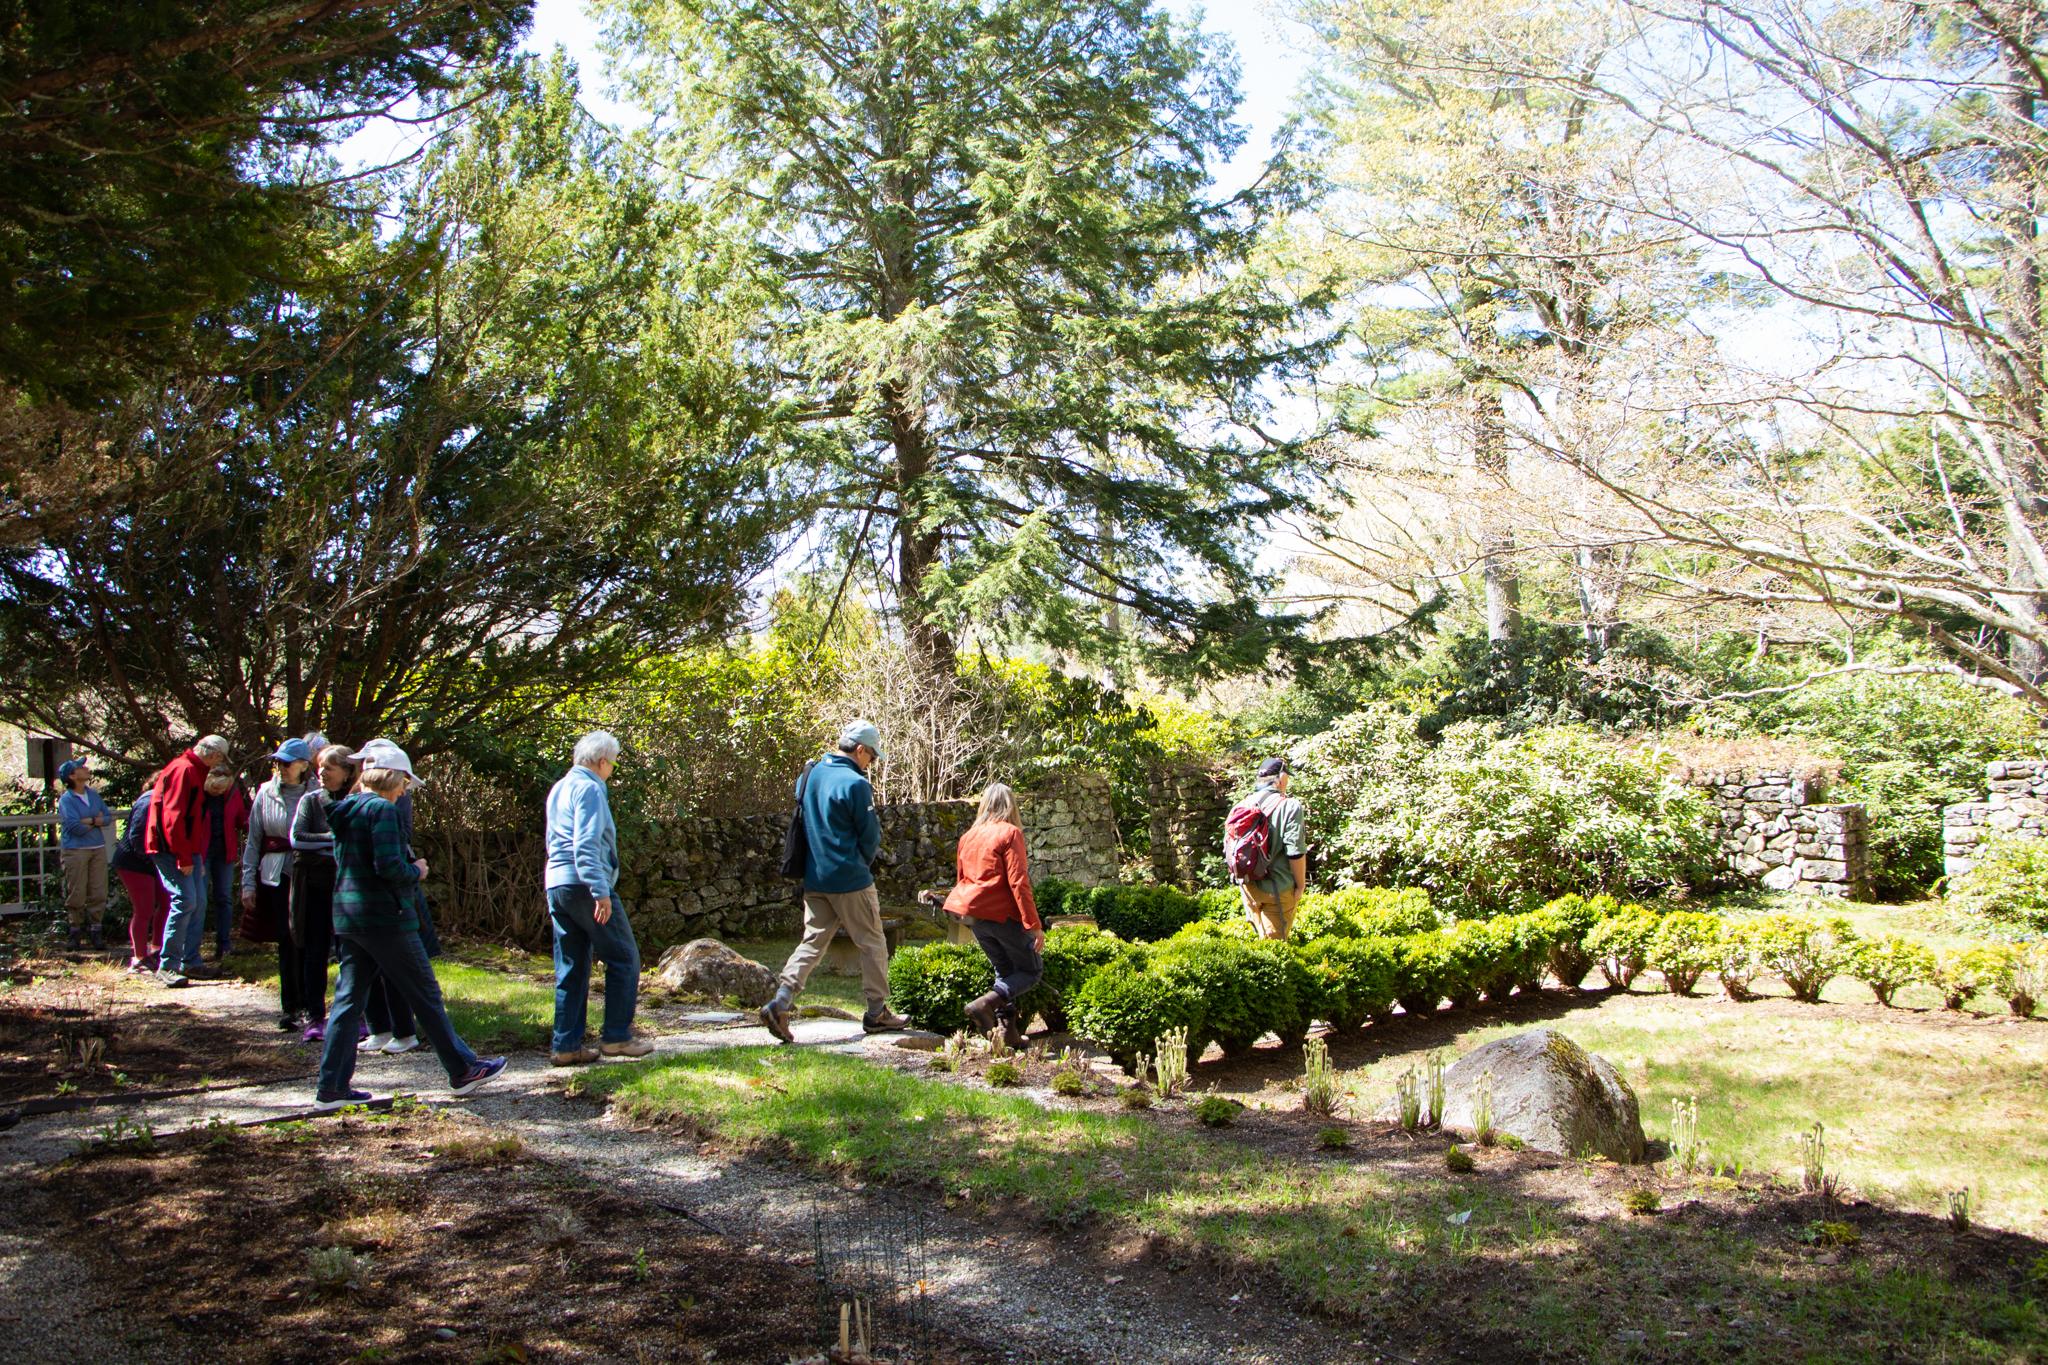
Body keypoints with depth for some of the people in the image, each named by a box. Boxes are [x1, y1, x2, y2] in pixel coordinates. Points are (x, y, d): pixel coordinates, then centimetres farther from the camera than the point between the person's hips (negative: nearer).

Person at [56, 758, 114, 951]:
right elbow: (75, 828, -16)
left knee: (98, 892, 2)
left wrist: (88, 821, -11)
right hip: (75, 850, -5)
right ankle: (74, 931, 10)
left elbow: (108, 818, 7)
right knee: (76, 894, -2)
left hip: (98, 848, 5)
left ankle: (96, 930, 9)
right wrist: (96, 821, -2)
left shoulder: (93, 795, 11)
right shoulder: (66, 800, -7)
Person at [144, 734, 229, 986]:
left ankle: (190, 961, 16)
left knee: (199, 902, 9)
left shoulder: (197, 773, 19)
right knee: (185, 900, -15)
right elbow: (173, 818, -21)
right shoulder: (183, 770, -14)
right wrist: (184, 859, -21)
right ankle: (167, 965, -11)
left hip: (189, 851, 10)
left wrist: (199, 858, 20)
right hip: (172, 850, -10)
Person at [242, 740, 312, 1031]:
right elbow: (253, 840, 9)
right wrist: (248, 883, 6)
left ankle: (310, 1003, 15)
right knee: (287, 941, 1)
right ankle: (290, 1007, 7)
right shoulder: (266, 794, 5)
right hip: (276, 875, 1)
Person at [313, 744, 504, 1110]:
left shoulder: (344, 811, 12)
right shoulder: (382, 809, -14)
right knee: (426, 995, 3)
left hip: (346, 917, 8)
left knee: (347, 1000, 9)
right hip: (385, 918, -8)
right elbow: (388, 866, -24)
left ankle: (331, 1088, 8)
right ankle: (462, 1070, 12)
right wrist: (416, 871, -4)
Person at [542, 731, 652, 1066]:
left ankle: (566, 1046, 9)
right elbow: (586, 846, -19)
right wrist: (601, 892, -23)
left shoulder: (558, 789, 20)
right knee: (623, 958, 1)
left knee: (570, 969, 10)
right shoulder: (589, 790, -9)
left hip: (556, 885, 9)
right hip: (585, 886, -9)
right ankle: (616, 1037, 0)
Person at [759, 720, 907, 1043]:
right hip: (850, 880, -7)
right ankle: (877, 1013, 15)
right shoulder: (855, 784, -16)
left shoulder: (809, 775, 8)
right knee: (872, 943, 8)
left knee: (813, 942, 9)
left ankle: (780, 1002, -6)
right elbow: (870, 836, -9)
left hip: (814, 879, 7)